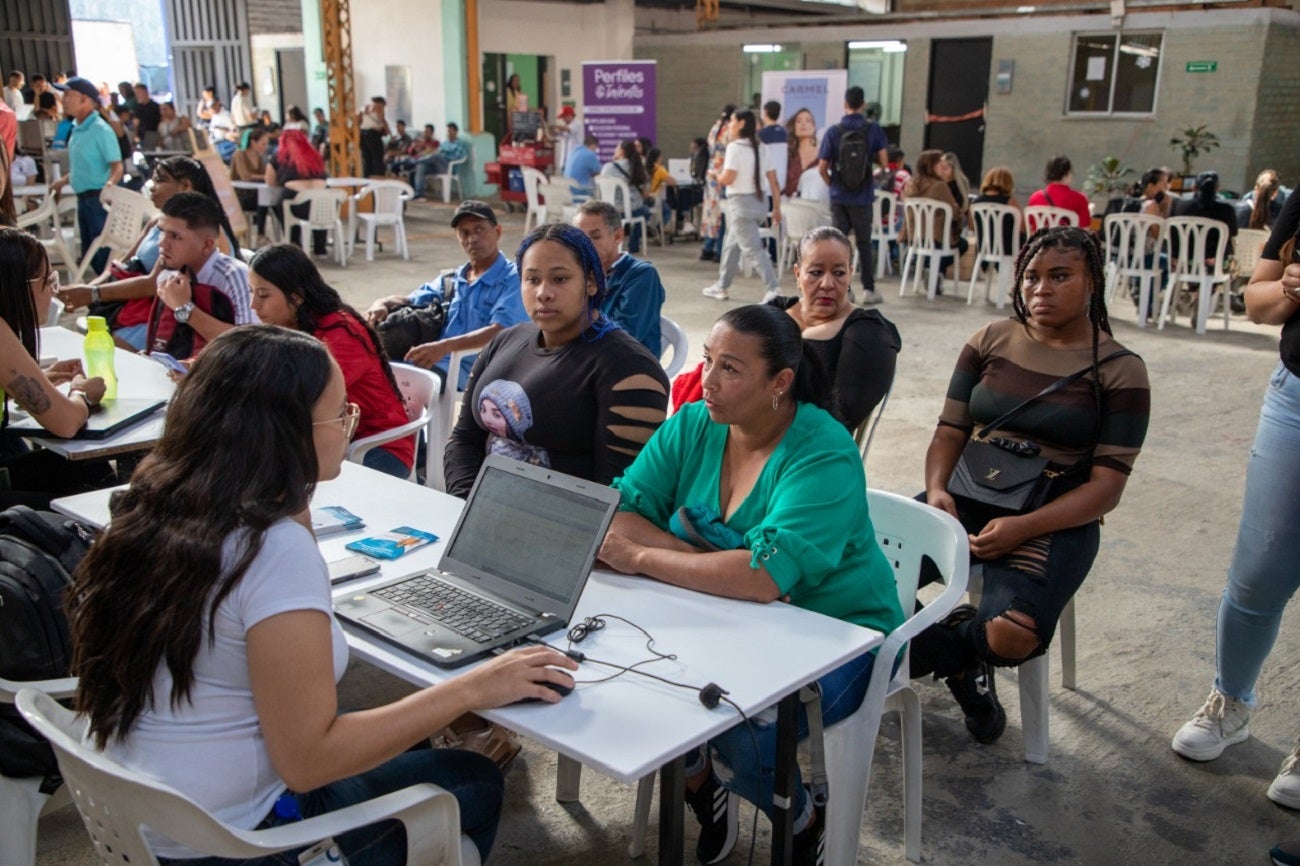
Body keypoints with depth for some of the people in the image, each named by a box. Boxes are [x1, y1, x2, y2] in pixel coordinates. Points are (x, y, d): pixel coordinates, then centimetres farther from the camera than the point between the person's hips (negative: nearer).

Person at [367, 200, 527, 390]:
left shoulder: (513, 280, 0)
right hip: (434, 362, 6)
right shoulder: (452, 279, 24)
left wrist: (445, 346, -28)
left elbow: (500, 332, -15)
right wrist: (383, 303, 2)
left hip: (470, 370, -6)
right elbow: (410, 301, 27)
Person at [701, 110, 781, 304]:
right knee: (731, 245, 20)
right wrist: (776, 208, 12)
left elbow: (727, 179, -20)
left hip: (741, 202, -8)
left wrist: (717, 176, 3)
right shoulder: (760, 149, 11)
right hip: (759, 201, 8)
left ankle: (773, 289, -20)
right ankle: (721, 286, 30)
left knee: (753, 248, -10)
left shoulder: (735, 147, -11)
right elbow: (773, 181, 8)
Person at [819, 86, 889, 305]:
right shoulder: (873, 129, -5)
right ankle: (868, 289, 10)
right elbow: (884, 162, -3)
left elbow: (822, 168, -3)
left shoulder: (833, 131, -4)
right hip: (862, 197, 0)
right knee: (863, 243, 9)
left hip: (839, 197, 0)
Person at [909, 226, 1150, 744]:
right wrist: (937, 489, -15)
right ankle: (962, 661, 2)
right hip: (966, 499, 3)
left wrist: (1024, 527, -21)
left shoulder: (1120, 371, -1)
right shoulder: (991, 341, 9)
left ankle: (933, 646, 6)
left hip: (1055, 521, -3)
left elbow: (1106, 486, -6)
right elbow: (949, 431, 7)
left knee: (1009, 637, -31)